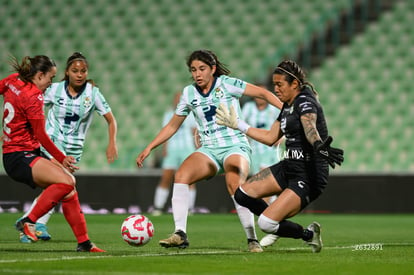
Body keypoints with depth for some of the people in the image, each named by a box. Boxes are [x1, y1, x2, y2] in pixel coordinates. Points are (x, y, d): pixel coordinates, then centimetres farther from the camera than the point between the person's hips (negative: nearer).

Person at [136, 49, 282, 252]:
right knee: (181, 176, -23)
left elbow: (262, 93, -4)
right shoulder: (189, 93, 10)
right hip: (209, 150, 4)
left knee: (235, 188, -31)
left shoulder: (226, 84, -3)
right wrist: (149, 148, 13)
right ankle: (180, 234, -22)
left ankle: (252, 239, -20)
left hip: (235, 146, -4)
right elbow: (173, 125, 19)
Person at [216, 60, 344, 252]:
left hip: (309, 176, -10)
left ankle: (308, 234, 8)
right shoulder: (287, 106, 13)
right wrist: (236, 124, 27)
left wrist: (319, 146, -58)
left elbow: (309, 127, -37)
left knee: (266, 223, -18)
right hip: (288, 167, 10)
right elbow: (270, 138, 24)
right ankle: (280, 225, 20)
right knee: (242, 194, 5)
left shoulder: (305, 102, -15)